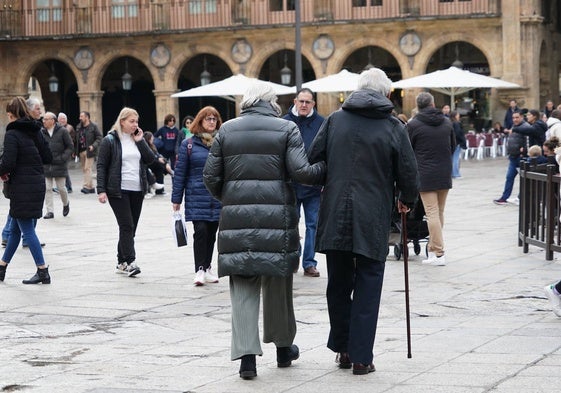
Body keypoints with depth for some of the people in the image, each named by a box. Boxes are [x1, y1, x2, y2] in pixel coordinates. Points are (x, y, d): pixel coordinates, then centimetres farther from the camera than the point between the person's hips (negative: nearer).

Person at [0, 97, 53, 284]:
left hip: (22, 186, -8)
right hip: (38, 183, 8)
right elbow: (48, 157, 12)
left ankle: (43, 272, -4)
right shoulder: (36, 131, 9)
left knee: (27, 230, -3)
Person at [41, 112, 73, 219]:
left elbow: (70, 147, -1)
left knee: (61, 188, 4)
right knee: (47, 189, -1)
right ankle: (50, 211, 4)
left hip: (59, 166, -3)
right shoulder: (41, 132, 4)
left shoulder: (62, 131, -4)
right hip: (45, 166, 3)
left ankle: (66, 204, 32)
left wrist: (63, 158, -11)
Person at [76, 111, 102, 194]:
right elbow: (77, 139, 17)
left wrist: (93, 146, -19)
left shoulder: (93, 126, -5)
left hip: (89, 151, -7)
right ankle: (91, 187, 13)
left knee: (87, 168, -13)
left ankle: (86, 186, -15)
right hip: (81, 151, 7)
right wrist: (76, 151, 10)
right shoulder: (78, 127, 14)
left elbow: (99, 138, -6)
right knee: (84, 169, 7)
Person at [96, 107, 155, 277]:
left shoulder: (138, 139, 13)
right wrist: (101, 190, -12)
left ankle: (121, 262, 16)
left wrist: (140, 141, -5)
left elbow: (150, 159, 4)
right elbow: (101, 166, -5)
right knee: (127, 226, -12)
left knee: (130, 227, 8)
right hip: (118, 191, -6)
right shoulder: (110, 140, -3)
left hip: (137, 190, 6)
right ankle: (130, 262, -14)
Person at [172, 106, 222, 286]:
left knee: (212, 233, 9)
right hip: (197, 196, -3)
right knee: (201, 231, -11)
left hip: (218, 196, 3)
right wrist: (176, 199, 0)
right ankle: (199, 270, -8)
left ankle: (207, 268, 20)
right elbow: (180, 172, 2)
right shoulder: (189, 144, 1)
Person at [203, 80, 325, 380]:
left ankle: (246, 354, -4)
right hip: (276, 217, -1)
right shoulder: (287, 129, 0)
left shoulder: (227, 130, 6)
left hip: (236, 219, 1)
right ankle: (283, 347, 28)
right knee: (278, 283, 14)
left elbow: (210, 176, 5)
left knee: (243, 287, 5)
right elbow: (300, 172, -11)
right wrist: (326, 169, 6)